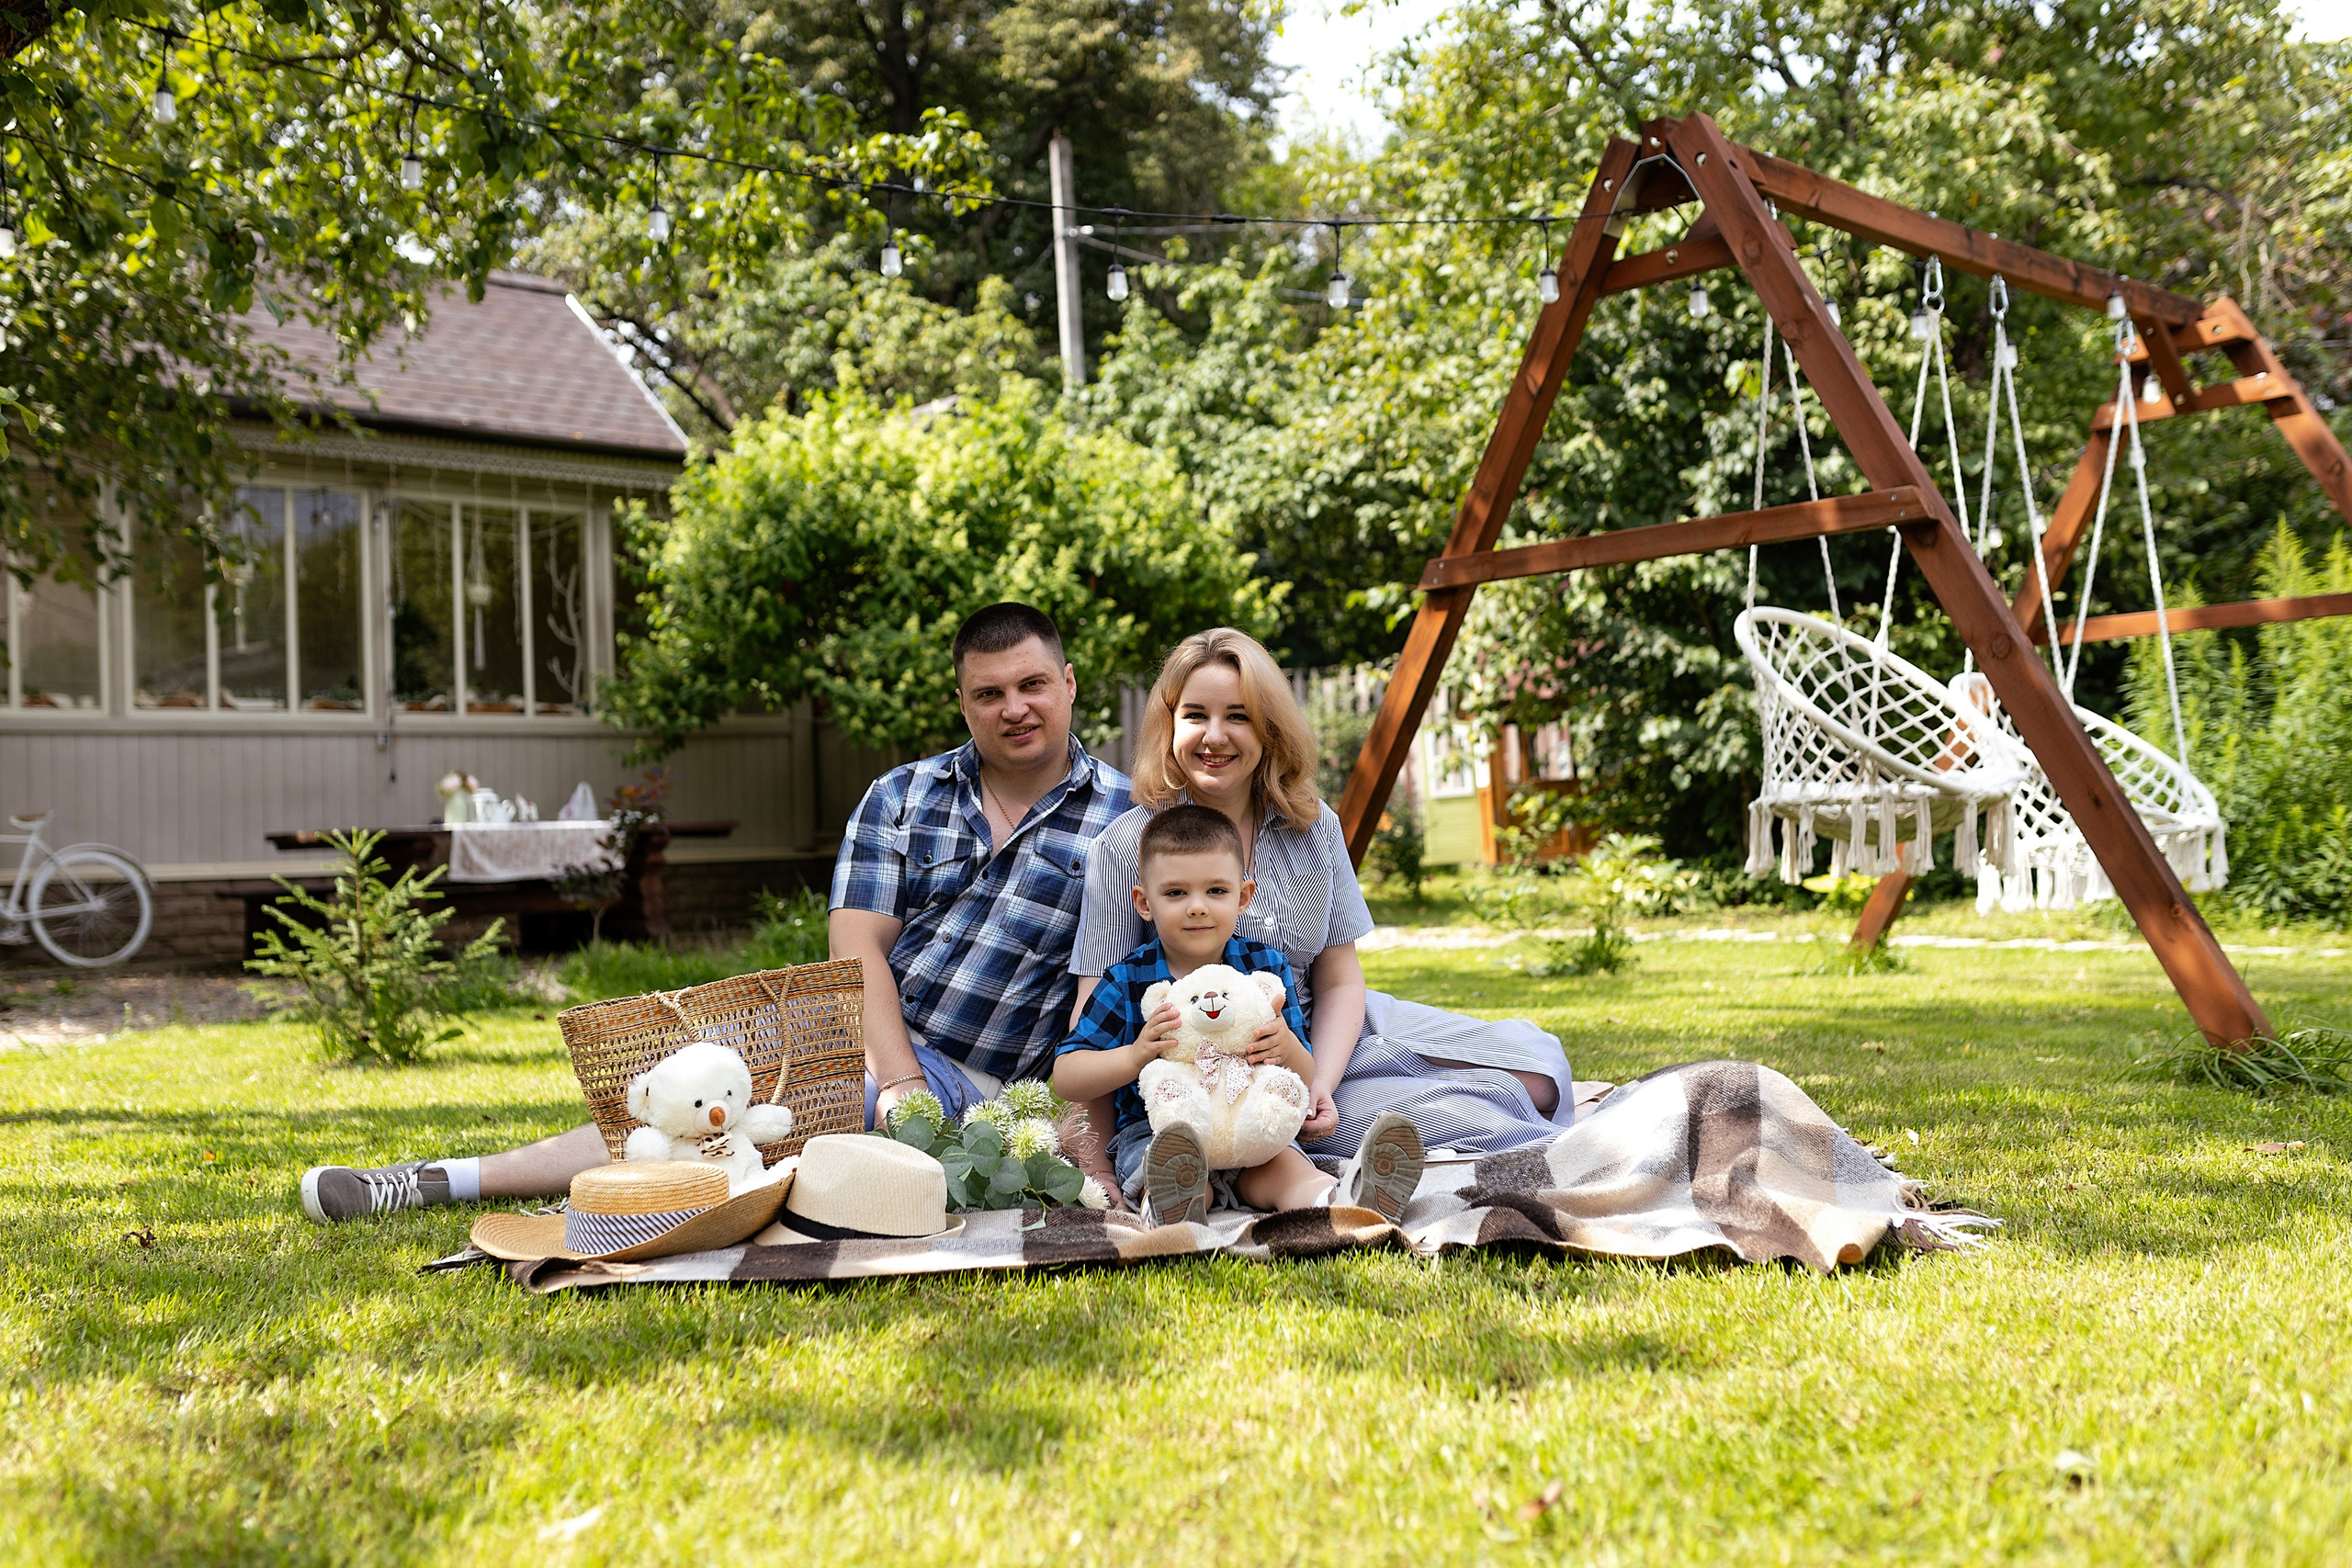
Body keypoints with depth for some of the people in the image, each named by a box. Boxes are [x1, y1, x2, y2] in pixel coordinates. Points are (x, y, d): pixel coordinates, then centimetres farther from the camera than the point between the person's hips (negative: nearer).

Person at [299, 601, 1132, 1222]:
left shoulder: (1123, 816, -1)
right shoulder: (900, 798, 8)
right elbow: (857, 948, -3)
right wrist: (900, 1082, -19)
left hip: (969, 1087, -4)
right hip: (862, 1036, 4)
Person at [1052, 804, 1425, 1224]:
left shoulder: (1267, 967, 6)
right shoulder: (1127, 982, 0)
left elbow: (1304, 1082, 7)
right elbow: (1065, 1079, -4)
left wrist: (1288, 1050, -19)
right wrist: (1134, 1056, -22)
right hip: (1153, 1132, -1)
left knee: (1283, 1164, -32)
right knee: (1178, 1169, -36)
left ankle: (1337, 1198, -62)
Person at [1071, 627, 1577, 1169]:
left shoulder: (1314, 826, 2)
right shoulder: (1127, 846, -10)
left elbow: (1339, 982, 3)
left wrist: (1319, 1085, -16)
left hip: (1329, 1041, 5)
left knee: (1537, 1073, -8)